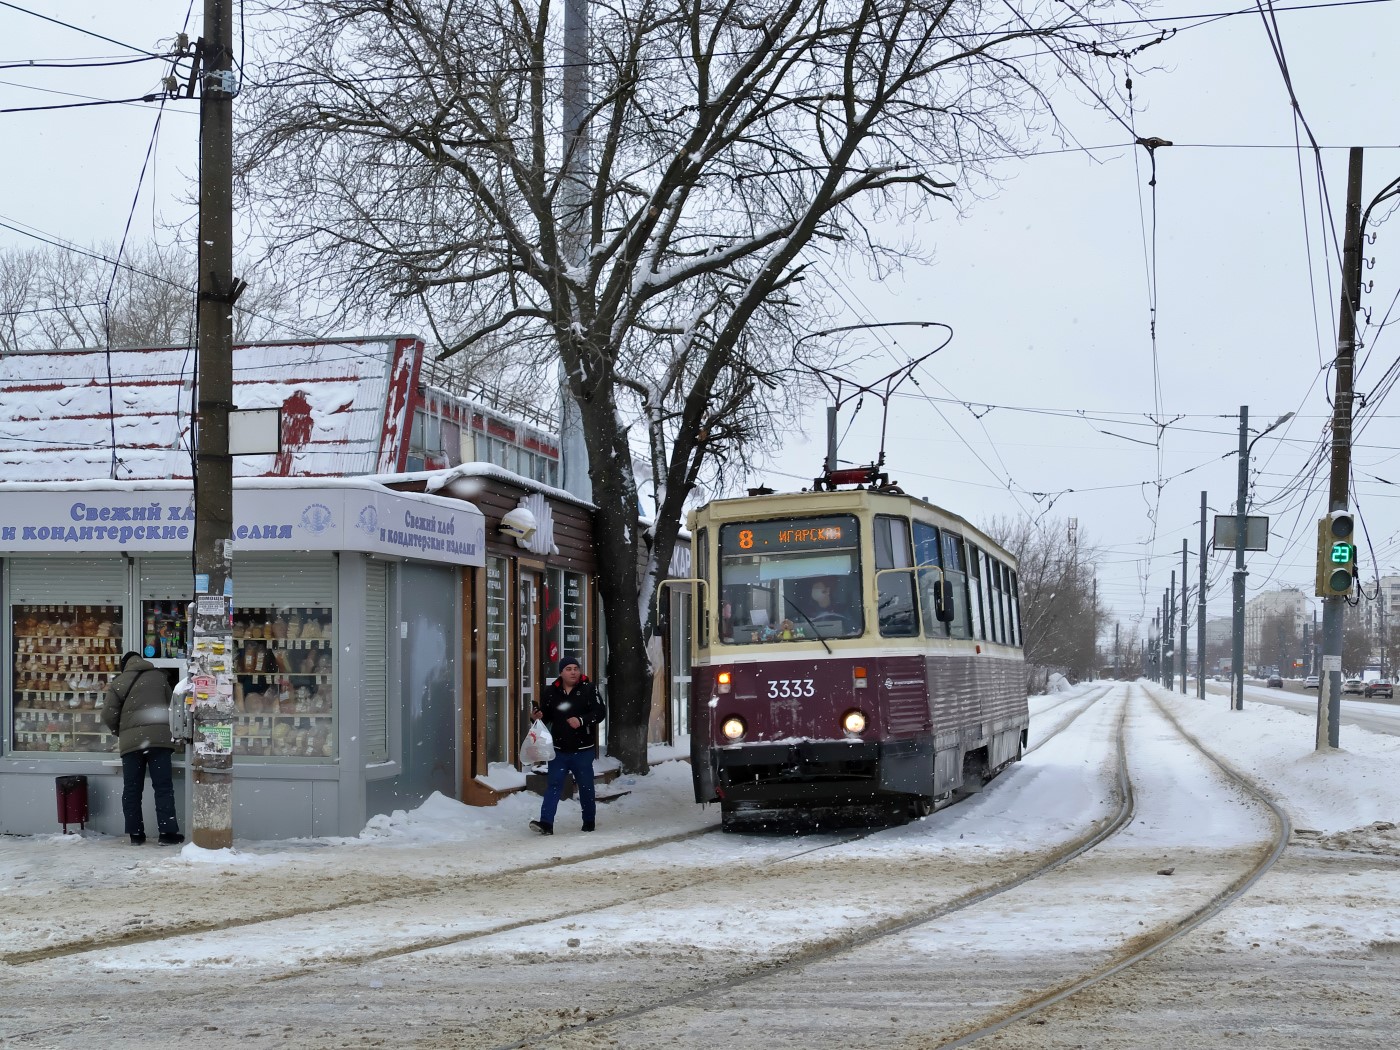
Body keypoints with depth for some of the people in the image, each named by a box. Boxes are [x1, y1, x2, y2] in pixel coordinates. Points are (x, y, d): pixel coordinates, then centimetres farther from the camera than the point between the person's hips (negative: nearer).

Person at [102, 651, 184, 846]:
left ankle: (135, 833, 7)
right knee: (163, 786, 0)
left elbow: (108, 713, 2)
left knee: (132, 789, 7)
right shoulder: (159, 677, 14)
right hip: (159, 736, 0)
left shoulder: (119, 682, 9)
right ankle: (167, 832, -4)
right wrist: (172, 733, 31)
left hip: (131, 739, 0)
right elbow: (172, 707, 18)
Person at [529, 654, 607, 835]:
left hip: (582, 749, -1)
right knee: (553, 785, -6)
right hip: (559, 749, 1)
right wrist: (538, 716, -9)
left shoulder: (588, 689, -4)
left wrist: (582, 721, -23)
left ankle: (589, 821, 26)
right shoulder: (551, 692, 4)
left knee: (586, 786, 10)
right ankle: (546, 823, -12)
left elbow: (600, 712, -10)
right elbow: (546, 715, 14)